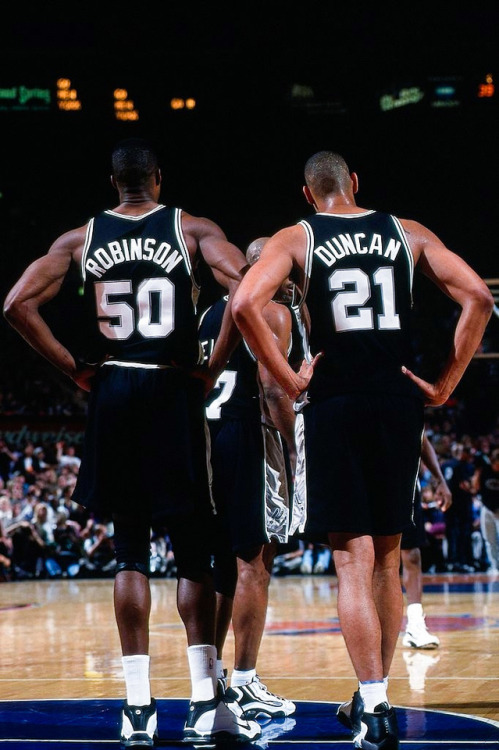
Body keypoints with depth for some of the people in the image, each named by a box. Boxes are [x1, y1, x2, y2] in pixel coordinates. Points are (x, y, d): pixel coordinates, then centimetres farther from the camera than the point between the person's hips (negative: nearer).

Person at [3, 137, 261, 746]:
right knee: (193, 549, 3)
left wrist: (74, 367, 3)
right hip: (174, 393, -2)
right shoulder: (191, 229, 2)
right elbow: (244, 285, -15)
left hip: (110, 394, 2)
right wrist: (214, 366, -6)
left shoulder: (80, 239, 7)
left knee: (130, 552, 7)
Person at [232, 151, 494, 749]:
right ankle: (373, 698, 24)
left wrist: (289, 380, -6)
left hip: (333, 403, -3)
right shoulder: (407, 233, 10)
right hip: (398, 402, 3)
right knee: (387, 559, 14)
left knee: (353, 560, -3)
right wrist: (445, 384, 4)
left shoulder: (296, 238, 3)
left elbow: (244, 306, -14)